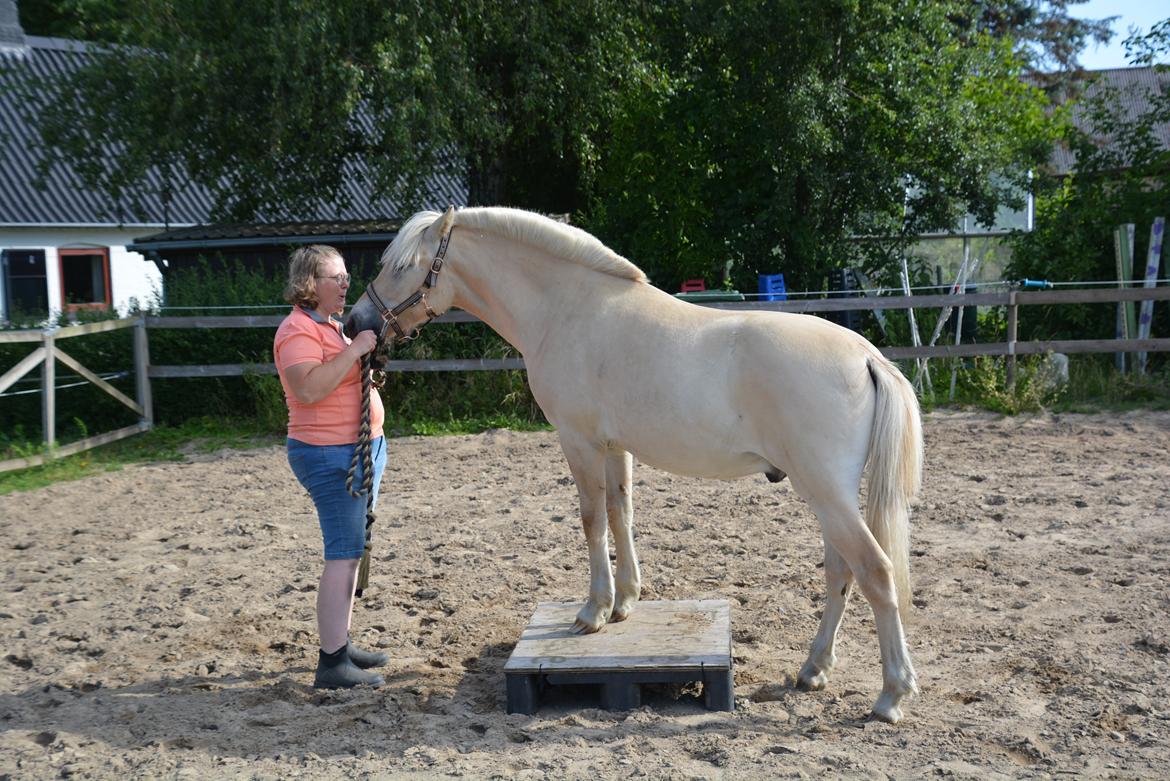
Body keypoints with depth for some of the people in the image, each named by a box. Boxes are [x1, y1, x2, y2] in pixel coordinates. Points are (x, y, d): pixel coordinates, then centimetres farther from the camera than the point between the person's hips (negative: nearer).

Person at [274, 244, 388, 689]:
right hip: (331, 456, -10)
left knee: (351, 551, 14)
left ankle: (341, 643, 24)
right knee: (343, 555, -10)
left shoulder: (331, 326, 17)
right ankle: (331, 664, -6)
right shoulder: (299, 330, -15)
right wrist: (355, 349, -26)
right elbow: (309, 388, -30)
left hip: (361, 448, 11)